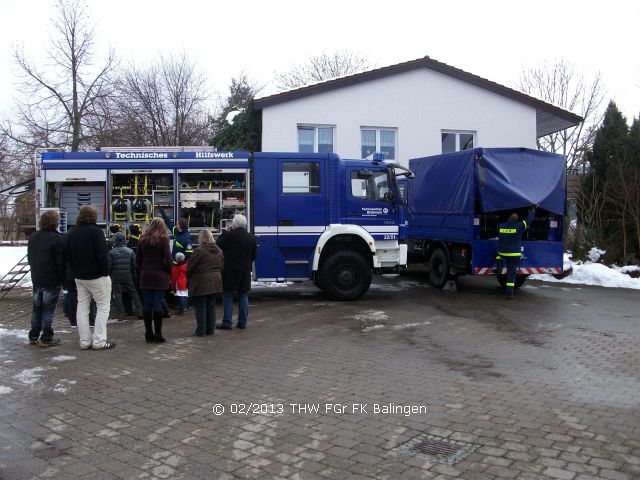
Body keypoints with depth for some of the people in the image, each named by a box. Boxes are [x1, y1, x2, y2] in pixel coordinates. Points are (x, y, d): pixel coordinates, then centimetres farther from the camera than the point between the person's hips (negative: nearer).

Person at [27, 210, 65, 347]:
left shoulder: (33, 237, 8)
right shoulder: (57, 239, -18)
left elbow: (29, 257, 17)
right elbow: (61, 262, -18)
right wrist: (63, 278, -7)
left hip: (36, 279, 7)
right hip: (51, 280, -7)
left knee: (36, 308, 16)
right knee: (48, 309, 0)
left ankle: (33, 336, 23)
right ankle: (46, 338, 6)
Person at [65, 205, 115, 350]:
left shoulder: (71, 233, 8)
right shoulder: (96, 231, -14)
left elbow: (68, 256, 13)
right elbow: (102, 255, -19)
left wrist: (76, 270, 16)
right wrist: (105, 271, -10)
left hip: (79, 277, 7)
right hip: (97, 276, -7)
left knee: (82, 307, 11)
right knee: (103, 307, 1)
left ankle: (84, 341, 13)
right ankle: (99, 341, -2)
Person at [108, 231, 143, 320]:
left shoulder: (111, 252, -5)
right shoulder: (130, 251, 1)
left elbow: (109, 267, -4)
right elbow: (135, 266, 1)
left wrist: (109, 276, 9)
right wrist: (134, 276, 10)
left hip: (116, 278, -2)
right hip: (128, 277, 2)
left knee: (117, 294, 5)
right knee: (134, 293, 10)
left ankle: (120, 313, 3)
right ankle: (140, 311, 7)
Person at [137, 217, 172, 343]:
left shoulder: (143, 239, 7)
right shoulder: (163, 239, -6)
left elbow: (138, 258, 10)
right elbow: (167, 258, -11)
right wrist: (168, 272, 3)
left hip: (145, 276, 4)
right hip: (160, 276, -4)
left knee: (147, 305, 7)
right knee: (157, 305, -3)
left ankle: (148, 334, 12)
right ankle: (158, 335, 0)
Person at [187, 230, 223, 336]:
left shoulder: (199, 251, -15)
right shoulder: (219, 251, 7)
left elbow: (190, 268, -10)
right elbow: (221, 267, 12)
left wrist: (188, 281, 4)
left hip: (201, 283, -6)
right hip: (215, 282, 7)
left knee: (200, 307, 1)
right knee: (211, 306, 13)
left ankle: (201, 330, 4)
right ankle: (210, 330, 18)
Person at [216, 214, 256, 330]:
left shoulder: (229, 235, -13)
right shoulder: (251, 238, 4)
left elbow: (219, 245, -1)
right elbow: (253, 256, 11)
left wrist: (224, 232, 8)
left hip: (229, 271, -4)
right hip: (245, 271, 4)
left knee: (227, 296, 2)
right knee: (243, 296, 11)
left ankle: (227, 323, 1)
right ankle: (242, 322, 14)